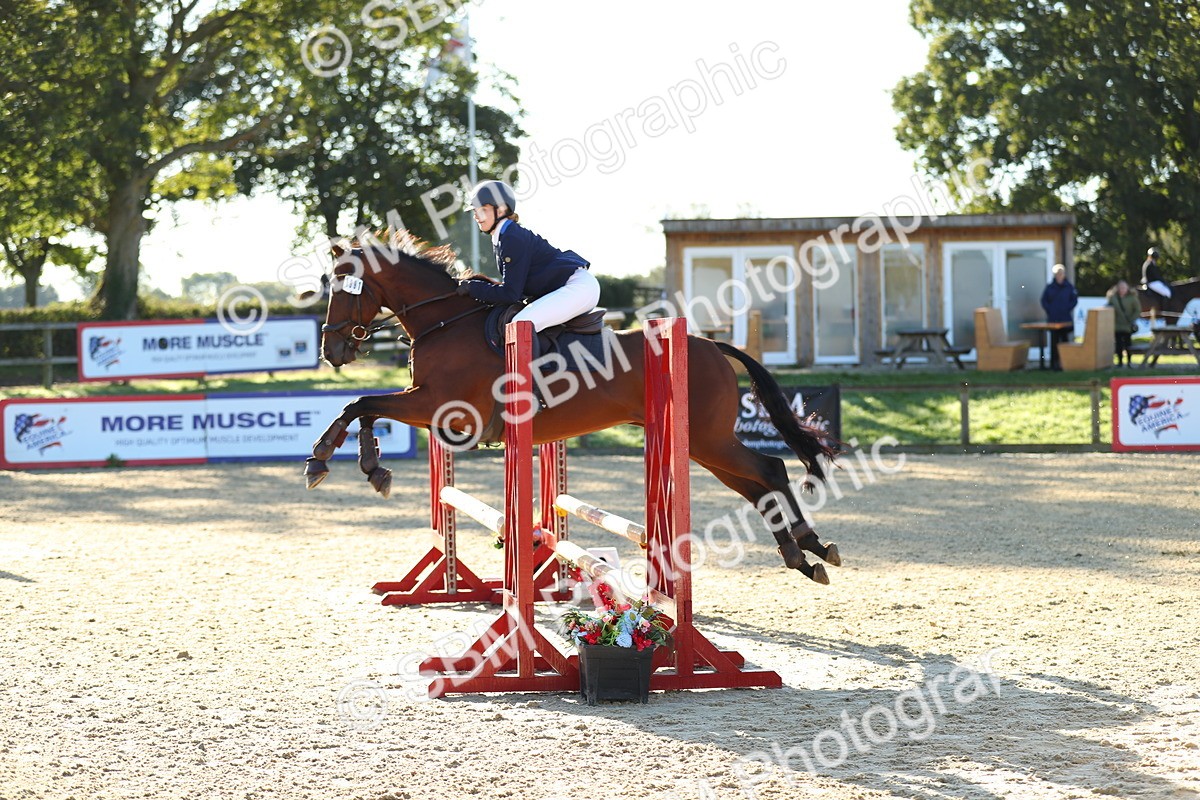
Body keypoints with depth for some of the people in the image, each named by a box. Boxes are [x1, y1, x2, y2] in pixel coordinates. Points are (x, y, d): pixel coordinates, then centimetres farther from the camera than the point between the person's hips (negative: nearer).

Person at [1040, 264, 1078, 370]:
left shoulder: (1069, 287, 2)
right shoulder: (1049, 287, 5)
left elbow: (1074, 299, 4)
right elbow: (1044, 300, 8)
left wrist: (1068, 309, -6)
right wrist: (1049, 310, -3)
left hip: (1065, 319, 0)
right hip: (1053, 319, 1)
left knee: (1065, 340, 1)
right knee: (1054, 341, 0)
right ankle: (1054, 362, 2)